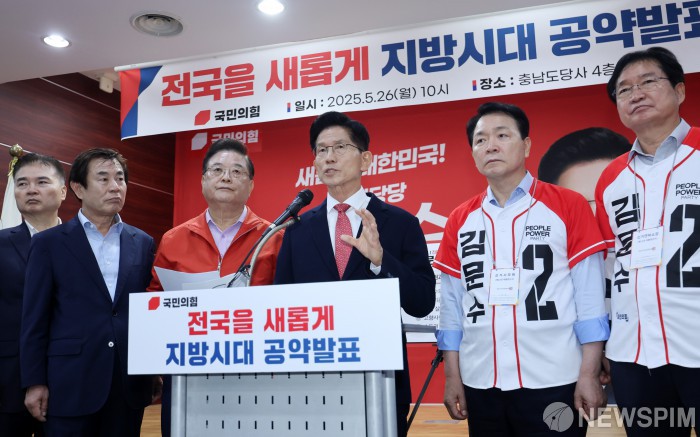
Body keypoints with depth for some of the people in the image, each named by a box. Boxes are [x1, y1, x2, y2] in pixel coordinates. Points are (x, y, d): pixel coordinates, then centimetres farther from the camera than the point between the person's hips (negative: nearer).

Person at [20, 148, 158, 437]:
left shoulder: (143, 243, 8)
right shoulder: (49, 243, 1)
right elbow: (35, 318, 0)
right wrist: (34, 382, -4)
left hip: (131, 382, 3)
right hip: (71, 383, -2)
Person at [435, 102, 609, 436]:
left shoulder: (570, 206, -2)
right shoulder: (459, 220, 6)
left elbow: (589, 296, -4)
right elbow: (451, 303, 8)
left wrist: (589, 375, -7)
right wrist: (452, 376, 6)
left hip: (553, 381, -3)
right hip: (480, 383, 3)